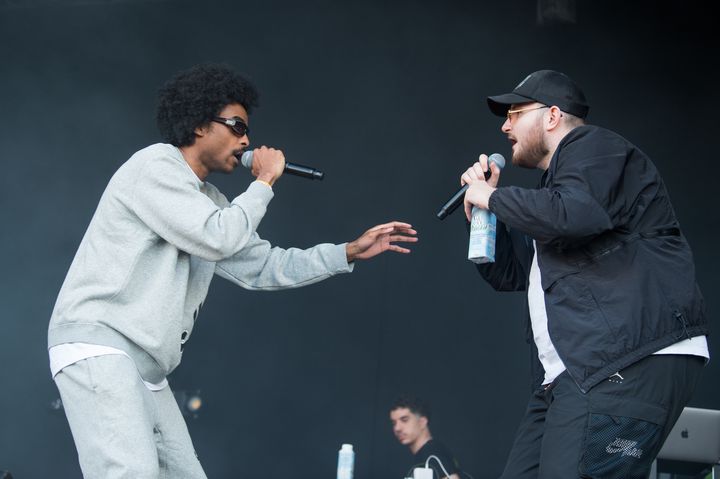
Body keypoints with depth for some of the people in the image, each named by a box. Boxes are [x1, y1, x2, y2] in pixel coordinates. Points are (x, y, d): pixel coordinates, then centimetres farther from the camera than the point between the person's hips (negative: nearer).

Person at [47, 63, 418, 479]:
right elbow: (218, 239, -17)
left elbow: (262, 266, 24)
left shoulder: (208, 200, 21)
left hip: (144, 370, 11)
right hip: (98, 346, -11)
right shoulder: (156, 166, -7)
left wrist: (351, 252, 18)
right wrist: (264, 182, -2)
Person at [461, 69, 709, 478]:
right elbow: (508, 274, 35)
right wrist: (483, 203, 22)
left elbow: (576, 213, -22)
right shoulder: (559, 178, 32)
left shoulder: (593, 148, 2)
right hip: (576, 371, 10)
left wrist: (494, 197, -5)